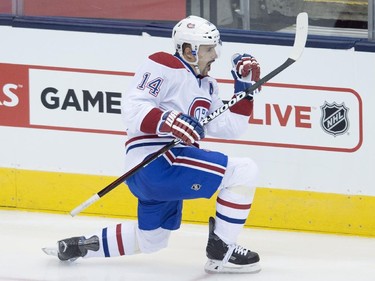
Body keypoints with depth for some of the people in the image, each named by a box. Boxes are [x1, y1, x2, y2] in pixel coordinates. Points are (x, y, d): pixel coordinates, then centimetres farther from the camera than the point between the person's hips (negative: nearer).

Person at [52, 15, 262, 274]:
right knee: (244, 171, -16)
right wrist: (169, 122, -32)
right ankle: (221, 251, -12)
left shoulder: (207, 86, 22)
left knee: (151, 240, 26)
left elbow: (229, 128, 16)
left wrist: (245, 86, 9)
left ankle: (79, 246, 36)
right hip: (154, 162, -11)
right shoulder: (165, 66, -7)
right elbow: (134, 108, -17)